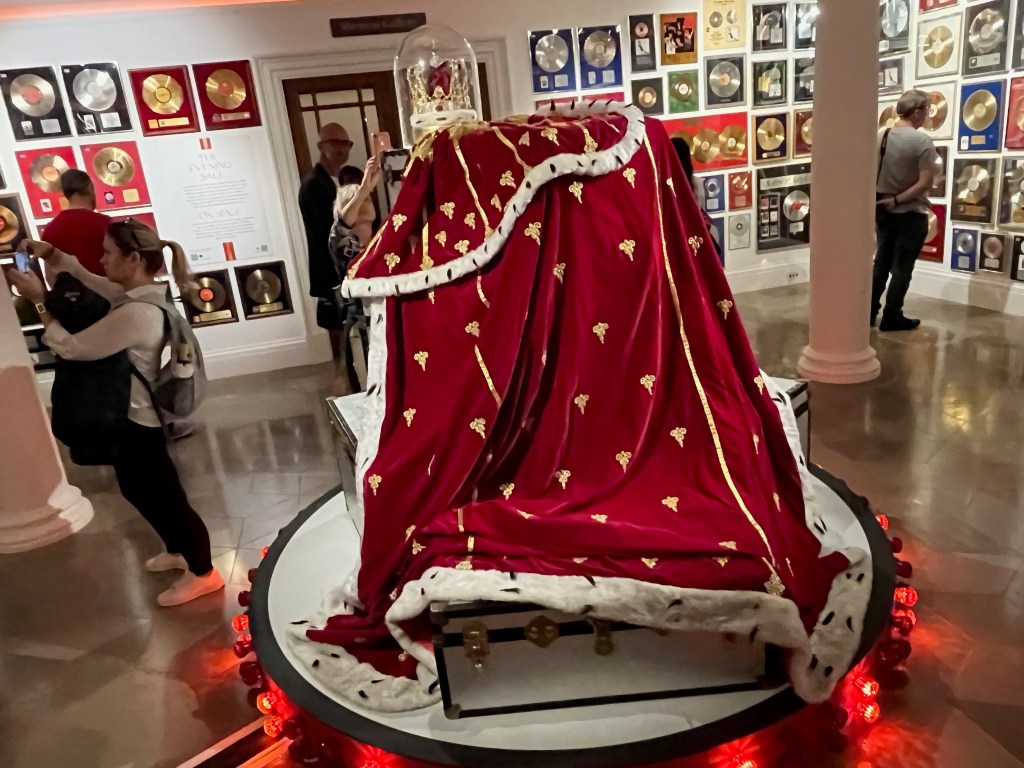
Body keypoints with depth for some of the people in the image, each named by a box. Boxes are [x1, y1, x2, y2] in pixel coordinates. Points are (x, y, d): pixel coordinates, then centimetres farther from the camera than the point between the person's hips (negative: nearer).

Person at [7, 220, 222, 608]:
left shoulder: (135, 314, -30)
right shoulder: (143, 294, -1)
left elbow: (71, 347, -22)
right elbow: (89, 278, 15)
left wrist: (39, 300, -14)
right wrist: (52, 255, 0)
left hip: (137, 423, -10)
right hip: (134, 416, 10)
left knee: (164, 497, 5)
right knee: (139, 491, 25)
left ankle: (203, 573, 22)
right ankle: (179, 550, 43)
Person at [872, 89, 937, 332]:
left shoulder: (880, 137, 2)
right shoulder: (922, 141, -14)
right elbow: (926, 182, -20)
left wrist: (875, 207, 11)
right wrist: (897, 200, -13)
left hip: (884, 212, 6)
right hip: (911, 214, -5)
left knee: (881, 264, 16)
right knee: (902, 268, 3)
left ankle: (869, 312, 19)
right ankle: (891, 317, 9)